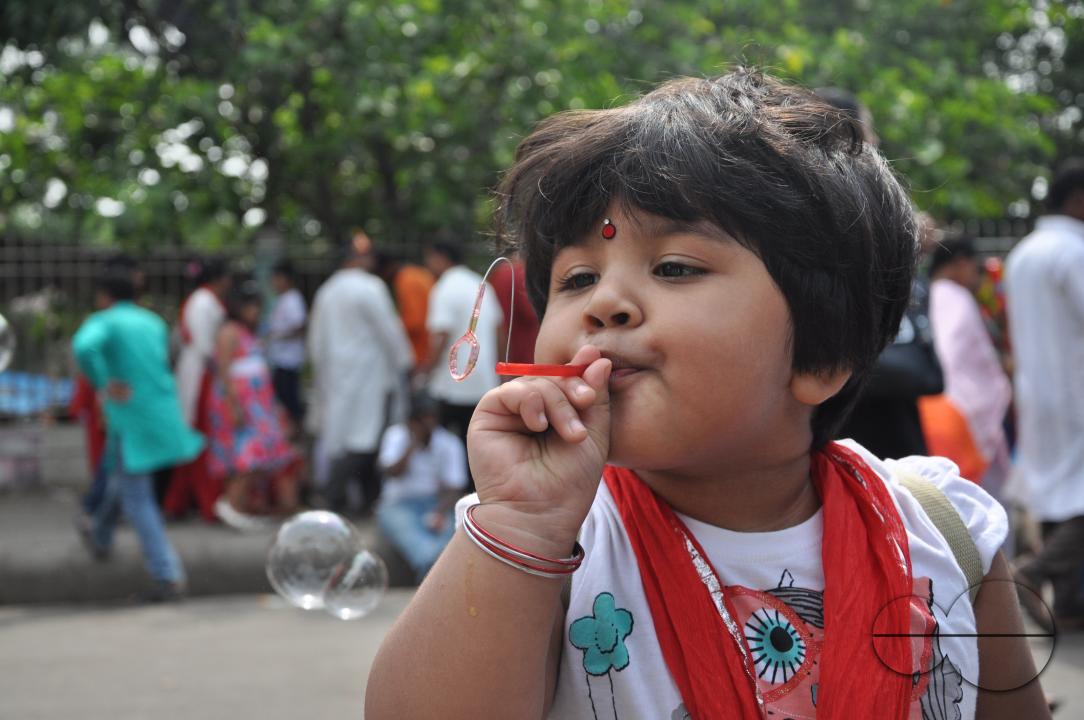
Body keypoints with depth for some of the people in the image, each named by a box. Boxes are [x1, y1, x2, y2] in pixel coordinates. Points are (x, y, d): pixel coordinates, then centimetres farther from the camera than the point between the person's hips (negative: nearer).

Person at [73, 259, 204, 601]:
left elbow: (84, 346, -30)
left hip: (130, 418, -7)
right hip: (165, 415, 7)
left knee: (137, 501, -1)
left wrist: (103, 386, -19)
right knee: (119, 475, 29)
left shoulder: (102, 322, -8)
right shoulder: (154, 322, 11)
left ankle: (167, 576, -8)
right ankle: (101, 537, 49)